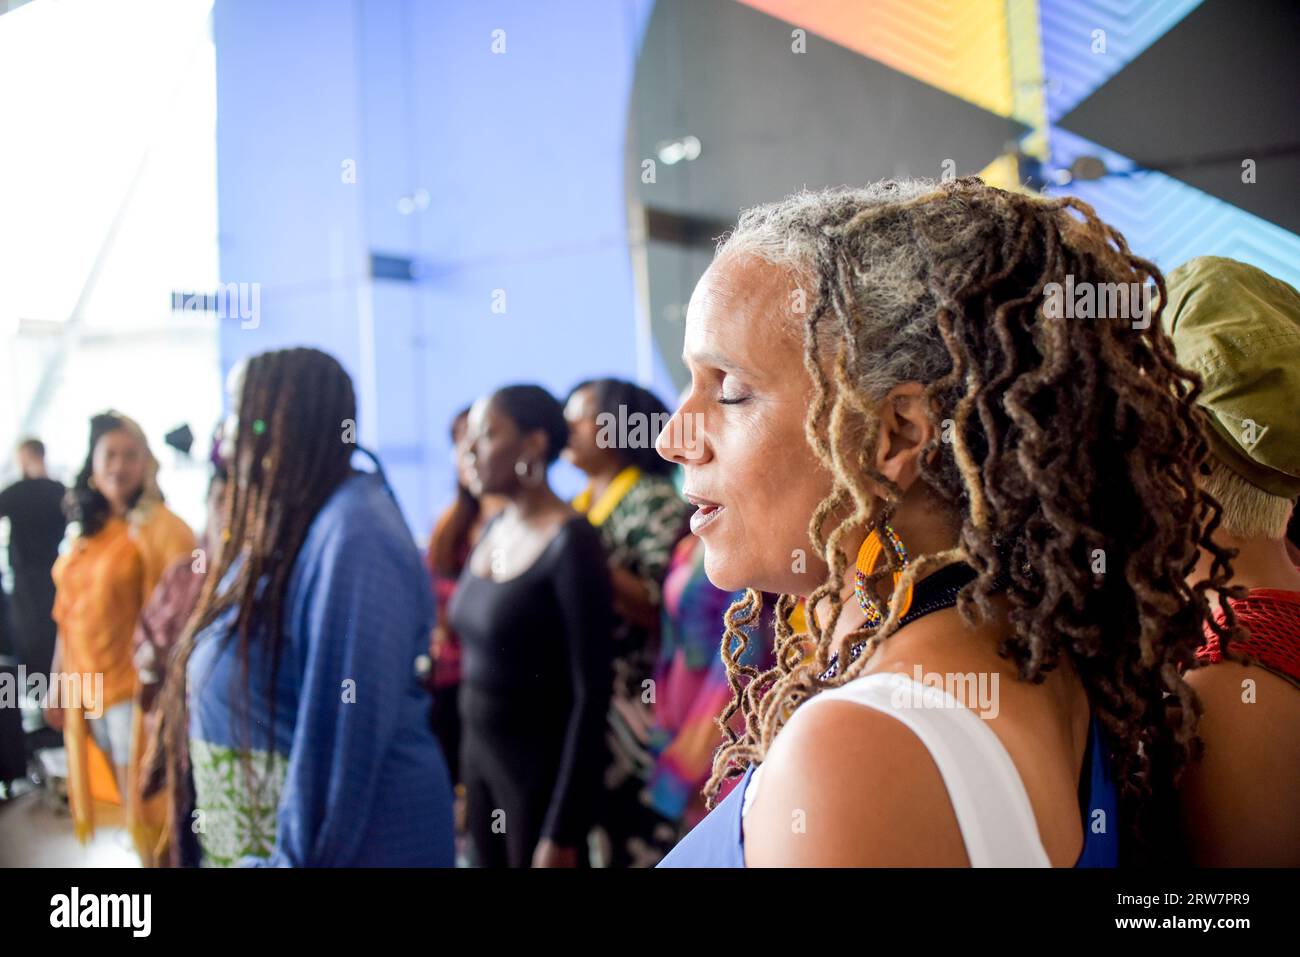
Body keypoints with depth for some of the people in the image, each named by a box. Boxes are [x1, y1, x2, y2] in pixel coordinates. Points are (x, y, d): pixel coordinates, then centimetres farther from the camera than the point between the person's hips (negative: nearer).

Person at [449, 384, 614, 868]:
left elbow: (591, 694, -19)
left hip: (543, 769, -7)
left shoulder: (570, 543, -17)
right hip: (477, 754, 7)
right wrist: (463, 775, 10)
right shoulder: (492, 530, 5)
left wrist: (562, 832, -19)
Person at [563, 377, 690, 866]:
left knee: (638, 845, -1)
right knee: (601, 837, 13)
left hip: (629, 711, -7)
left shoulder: (654, 502, -8)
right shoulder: (578, 506, 14)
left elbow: (663, 609, -17)